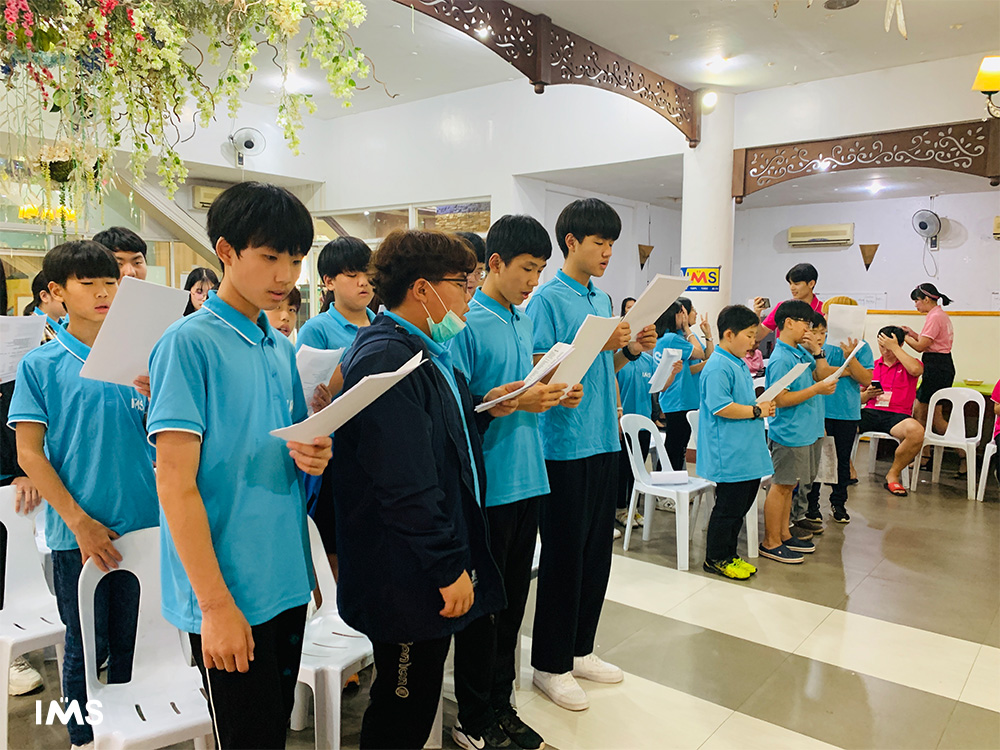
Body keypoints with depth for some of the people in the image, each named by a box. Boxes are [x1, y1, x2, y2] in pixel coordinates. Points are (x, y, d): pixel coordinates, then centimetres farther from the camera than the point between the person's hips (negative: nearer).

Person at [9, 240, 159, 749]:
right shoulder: (40, 365, -3)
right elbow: (29, 452, -4)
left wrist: (154, 396, -16)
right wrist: (78, 521, -12)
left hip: (140, 522, 2)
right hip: (78, 532, -2)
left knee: (130, 640, 15)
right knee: (87, 646, 10)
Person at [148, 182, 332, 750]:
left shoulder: (282, 347, 9)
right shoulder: (190, 342, -12)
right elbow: (176, 483, -16)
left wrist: (313, 456, -6)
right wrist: (216, 604, -18)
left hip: (287, 580, 7)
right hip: (229, 593, -6)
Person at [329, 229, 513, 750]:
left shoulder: (424, 351, 12)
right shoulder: (385, 359, -22)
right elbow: (406, 483, -26)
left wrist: (484, 409, 6)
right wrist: (449, 568, -20)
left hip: (431, 570, 10)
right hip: (408, 582, -10)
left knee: (418, 698, 22)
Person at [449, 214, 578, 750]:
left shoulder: (523, 322, 12)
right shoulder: (465, 321, -12)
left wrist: (554, 396, 1)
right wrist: (516, 401, -24)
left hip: (527, 479, 8)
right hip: (487, 483, -7)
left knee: (512, 601, 17)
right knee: (482, 605, 6)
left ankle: (501, 704, 33)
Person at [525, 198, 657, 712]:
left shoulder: (602, 299, 15)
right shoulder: (547, 298, -9)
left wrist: (629, 350, 2)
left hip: (603, 439, 8)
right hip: (565, 443, -8)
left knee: (597, 549, 14)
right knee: (564, 554, 1)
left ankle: (579, 649, 30)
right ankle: (550, 664, 17)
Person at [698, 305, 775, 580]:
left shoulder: (740, 364, 16)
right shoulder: (718, 366, -17)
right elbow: (720, 407, -25)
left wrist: (763, 404, 7)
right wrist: (757, 411, -15)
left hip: (748, 453, 10)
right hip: (729, 456, -10)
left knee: (741, 505, 17)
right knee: (728, 507, 0)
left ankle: (729, 554, 30)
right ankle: (716, 558, 15)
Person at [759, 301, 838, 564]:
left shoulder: (802, 352, 10)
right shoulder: (781, 359, -18)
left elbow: (821, 375, 19)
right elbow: (781, 399, -22)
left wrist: (816, 351, 5)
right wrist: (816, 389, -22)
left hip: (806, 431, 9)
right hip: (789, 434, -9)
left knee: (788, 485, 16)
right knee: (781, 485, -1)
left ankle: (784, 534, 28)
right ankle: (770, 542, 8)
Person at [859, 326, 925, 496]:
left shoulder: (909, 363, 12)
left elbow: (915, 370, -17)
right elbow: (859, 399, 20)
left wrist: (895, 348, -8)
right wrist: (867, 394, -4)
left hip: (897, 415, -2)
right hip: (870, 412, 2)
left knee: (916, 431, -37)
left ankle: (893, 474, -12)